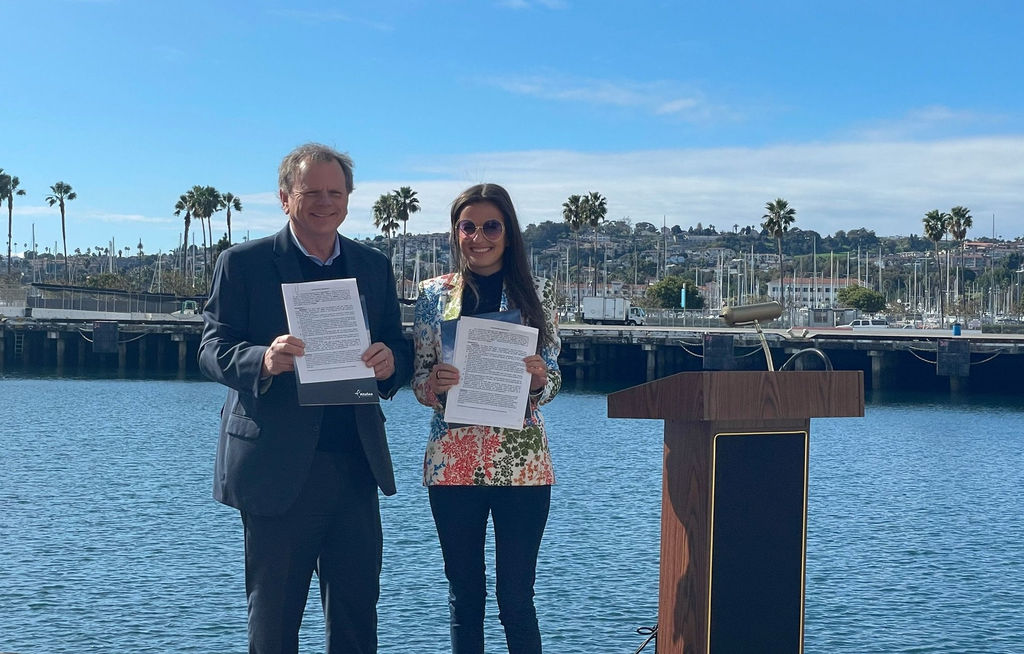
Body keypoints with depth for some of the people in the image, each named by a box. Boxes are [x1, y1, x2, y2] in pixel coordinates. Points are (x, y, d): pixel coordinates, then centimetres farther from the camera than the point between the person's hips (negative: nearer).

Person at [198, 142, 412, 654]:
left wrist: (390, 361, -14)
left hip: (356, 466, 4)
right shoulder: (243, 264, 0)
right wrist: (265, 360, -27)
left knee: (357, 612, 9)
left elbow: (398, 348, 11)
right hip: (277, 468, -3)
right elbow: (212, 351, -6)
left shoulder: (374, 266, 13)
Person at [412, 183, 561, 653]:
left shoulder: (537, 292, 4)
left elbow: (551, 378, 6)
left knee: (516, 597, 2)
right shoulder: (435, 293, 5)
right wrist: (434, 382, -15)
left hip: (521, 461, -1)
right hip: (453, 460, 1)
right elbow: (418, 377, 7)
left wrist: (538, 376, -16)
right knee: (464, 596, 10)